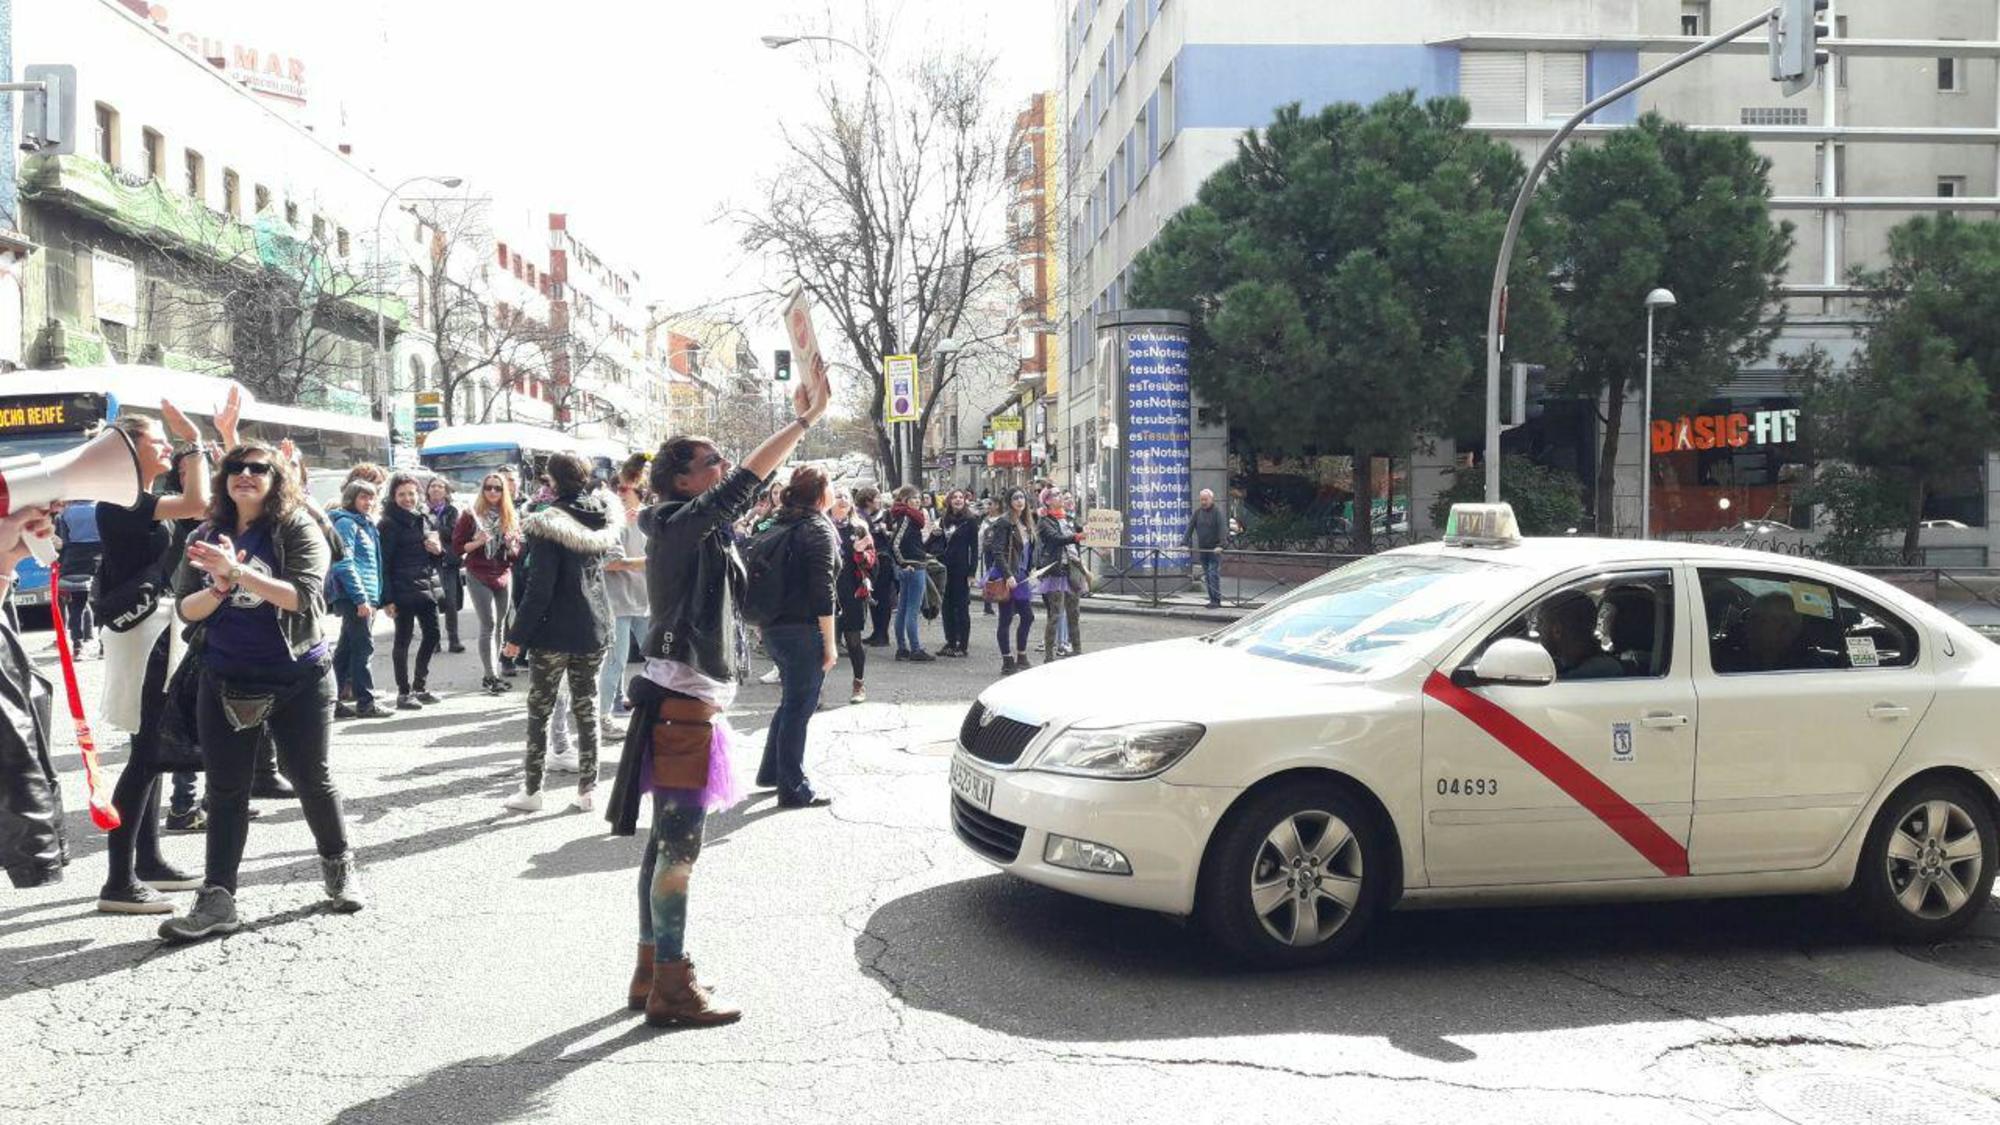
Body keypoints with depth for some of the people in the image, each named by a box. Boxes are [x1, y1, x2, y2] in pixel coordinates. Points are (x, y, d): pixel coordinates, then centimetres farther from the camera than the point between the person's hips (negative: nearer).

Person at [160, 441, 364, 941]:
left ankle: (339, 867, 30)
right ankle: (217, 899, 10)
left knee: (311, 778, 9)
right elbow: (185, 608, 1)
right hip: (224, 681, 4)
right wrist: (220, 586, -18)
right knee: (225, 789, 6)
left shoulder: (297, 529, -7)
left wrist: (237, 571, -28)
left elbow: (301, 595, -20)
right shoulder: (205, 537, 5)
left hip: (297, 676, -3)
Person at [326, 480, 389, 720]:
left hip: (365, 596, 9)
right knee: (364, 647, -8)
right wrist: (361, 598, -20)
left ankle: (333, 702, 15)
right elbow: (344, 564, -16)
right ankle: (365, 703, -4)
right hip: (354, 594, -9)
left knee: (346, 650, 11)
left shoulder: (367, 524, 20)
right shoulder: (346, 523, -7)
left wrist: (374, 599, 15)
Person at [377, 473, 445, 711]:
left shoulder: (425, 518, 12)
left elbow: (439, 554, 23)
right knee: (403, 640, 1)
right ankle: (403, 693, 7)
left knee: (432, 635, 11)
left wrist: (438, 549, -3)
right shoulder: (390, 525, -7)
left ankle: (420, 686, 25)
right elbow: (384, 563, -11)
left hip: (428, 587, 7)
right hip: (403, 590, -7)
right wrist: (387, 599, -16)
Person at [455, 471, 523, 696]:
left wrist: (511, 545, -10)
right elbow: (456, 547, -3)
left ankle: (493, 672, 13)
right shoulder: (470, 515, -2)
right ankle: (490, 676, -6)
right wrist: (478, 542, -19)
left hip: (503, 576, 4)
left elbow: (518, 551, 12)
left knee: (500, 626, 5)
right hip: (479, 577, -4)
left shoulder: (511, 517, 9)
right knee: (489, 625, -10)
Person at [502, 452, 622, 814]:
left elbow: (539, 588, -17)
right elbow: (614, 542, 26)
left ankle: (532, 790, 13)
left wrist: (517, 634, -11)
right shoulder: (602, 519, 2)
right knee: (586, 709, 11)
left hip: (554, 633, -5)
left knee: (539, 711, 7)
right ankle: (587, 789, 13)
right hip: (594, 630, 5)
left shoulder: (549, 525, -15)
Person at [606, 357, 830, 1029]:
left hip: (689, 702, 10)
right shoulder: (681, 525, -13)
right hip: (681, 703, -10)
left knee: (668, 843, 14)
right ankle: (671, 992, -2)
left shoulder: (700, 530, 14)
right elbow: (747, 482, -20)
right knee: (679, 847, -7)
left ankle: (652, 973, 22)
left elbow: (752, 483, 22)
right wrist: (808, 418, -17)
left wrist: (800, 418, 15)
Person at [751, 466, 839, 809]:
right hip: (803, 631, -8)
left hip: (773, 628, 8)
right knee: (799, 707, 0)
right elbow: (822, 591, -17)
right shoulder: (819, 529, -12)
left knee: (792, 701, 22)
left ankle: (770, 772, 31)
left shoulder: (780, 526, 13)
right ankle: (793, 789, 6)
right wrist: (829, 644, -14)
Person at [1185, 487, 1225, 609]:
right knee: (1207, 576, 7)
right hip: (1202, 549, 6)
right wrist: (1184, 543, -3)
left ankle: (1216, 601, -8)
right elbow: (1190, 527, 6)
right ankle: (1212, 599, 12)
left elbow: (1221, 530, -14)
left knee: (1213, 574, -10)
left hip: (1214, 550, -5)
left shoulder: (1217, 512, -6)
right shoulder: (1198, 512, 9)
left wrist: (1220, 545, -25)